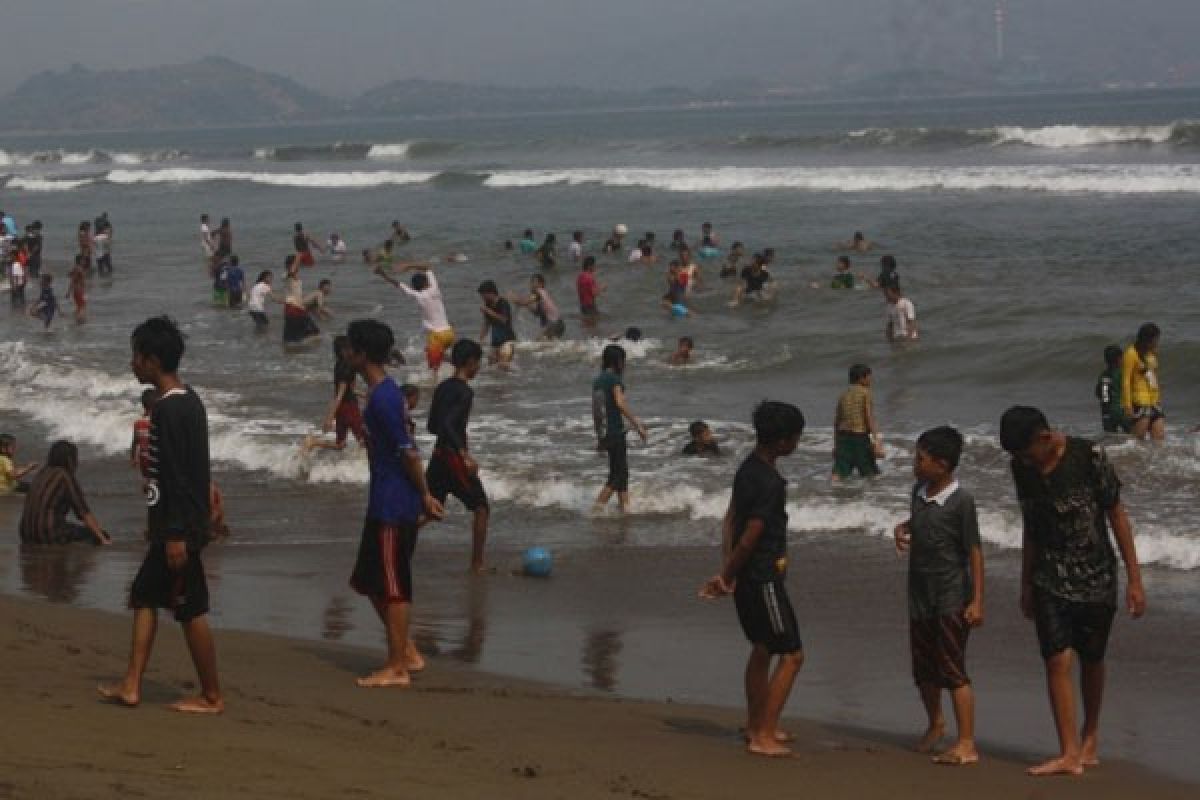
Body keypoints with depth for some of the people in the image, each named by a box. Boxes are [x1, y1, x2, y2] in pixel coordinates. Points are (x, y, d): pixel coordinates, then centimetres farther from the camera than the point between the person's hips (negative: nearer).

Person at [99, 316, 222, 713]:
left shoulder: (169, 409, -19)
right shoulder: (188, 401, 11)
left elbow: (175, 477, -22)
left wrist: (176, 535, -21)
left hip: (178, 527, -10)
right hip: (179, 524, 10)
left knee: (191, 610, -2)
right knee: (144, 594, 14)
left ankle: (211, 696, 6)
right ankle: (131, 685, 16)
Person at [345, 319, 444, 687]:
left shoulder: (382, 398, -19)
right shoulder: (385, 391, 12)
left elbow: (408, 453, -19)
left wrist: (424, 497, -12)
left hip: (394, 505, -10)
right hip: (384, 503, 10)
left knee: (392, 586, -3)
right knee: (369, 581, 16)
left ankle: (397, 668, 4)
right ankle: (408, 653, 22)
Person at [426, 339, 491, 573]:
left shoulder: (442, 388, 10)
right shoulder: (464, 391, -15)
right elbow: (447, 425, -28)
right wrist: (466, 455, -33)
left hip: (438, 456, 8)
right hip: (454, 458, -8)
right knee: (480, 508, 5)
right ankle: (477, 564, 4)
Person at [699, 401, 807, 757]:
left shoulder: (749, 468, 7)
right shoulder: (769, 482, -24)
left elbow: (730, 521, 10)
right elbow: (748, 540, -22)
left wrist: (726, 573, 5)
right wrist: (726, 578, -9)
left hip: (748, 577, 10)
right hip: (764, 577, -10)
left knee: (762, 648, 22)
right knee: (792, 654, -4)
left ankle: (756, 725, 34)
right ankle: (764, 737, -3)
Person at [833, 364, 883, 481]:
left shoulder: (844, 395, 13)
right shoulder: (865, 392, -3)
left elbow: (836, 421, 16)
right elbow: (869, 418, -12)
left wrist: (836, 444, 25)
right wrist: (876, 441, -14)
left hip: (843, 436, 5)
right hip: (860, 436, -5)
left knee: (839, 475, -1)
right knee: (870, 473, 8)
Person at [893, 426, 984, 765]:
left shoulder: (961, 501, -16)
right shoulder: (919, 492, 4)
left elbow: (974, 551, -13)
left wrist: (977, 601, -16)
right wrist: (902, 529, 1)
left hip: (951, 597, -7)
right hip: (920, 594, 7)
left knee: (953, 670, -9)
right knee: (923, 670, 16)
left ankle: (966, 744, -8)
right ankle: (935, 724, 39)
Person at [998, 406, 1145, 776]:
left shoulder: (1090, 457, -15)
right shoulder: (1022, 467, -1)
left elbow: (1117, 516, -9)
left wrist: (1134, 579, -9)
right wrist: (1026, 584, 16)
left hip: (1095, 578, -3)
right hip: (1050, 579, 3)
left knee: (1091, 660, 10)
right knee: (1057, 660, -9)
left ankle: (1090, 735, 31)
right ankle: (1069, 753, -9)